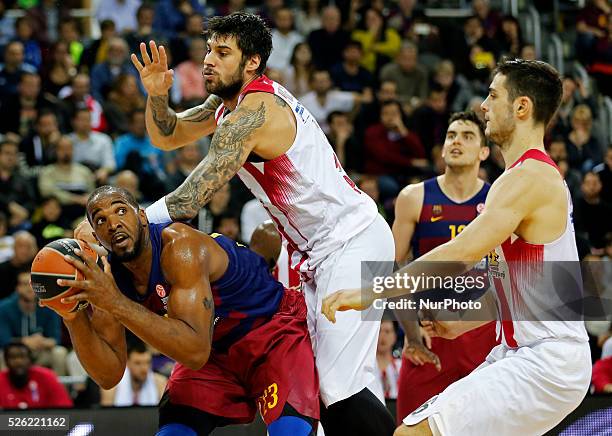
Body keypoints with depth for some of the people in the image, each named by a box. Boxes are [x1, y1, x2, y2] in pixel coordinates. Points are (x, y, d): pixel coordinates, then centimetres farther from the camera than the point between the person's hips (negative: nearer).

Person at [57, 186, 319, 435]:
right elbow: (109, 376, -10)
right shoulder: (106, 277, -11)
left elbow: (196, 353, -42)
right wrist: (74, 319, -27)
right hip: (216, 350, 6)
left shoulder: (179, 245, -31)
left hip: (273, 327, -6)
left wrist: (117, 304, -46)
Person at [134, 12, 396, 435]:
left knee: (341, 390, -18)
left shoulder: (253, 112, -20)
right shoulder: (230, 100, 10)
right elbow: (167, 137, 18)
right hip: (320, 251, 10)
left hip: (353, 242, -10)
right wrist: (157, 95, -3)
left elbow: (192, 198, -25)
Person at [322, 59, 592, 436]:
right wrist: (462, 323, 18)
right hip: (522, 352, 11)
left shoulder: (529, 178, -15)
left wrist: (370, 294, -28)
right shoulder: (541, 176, 18)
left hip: (544, 363, -11)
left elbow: (460, 255, -27)